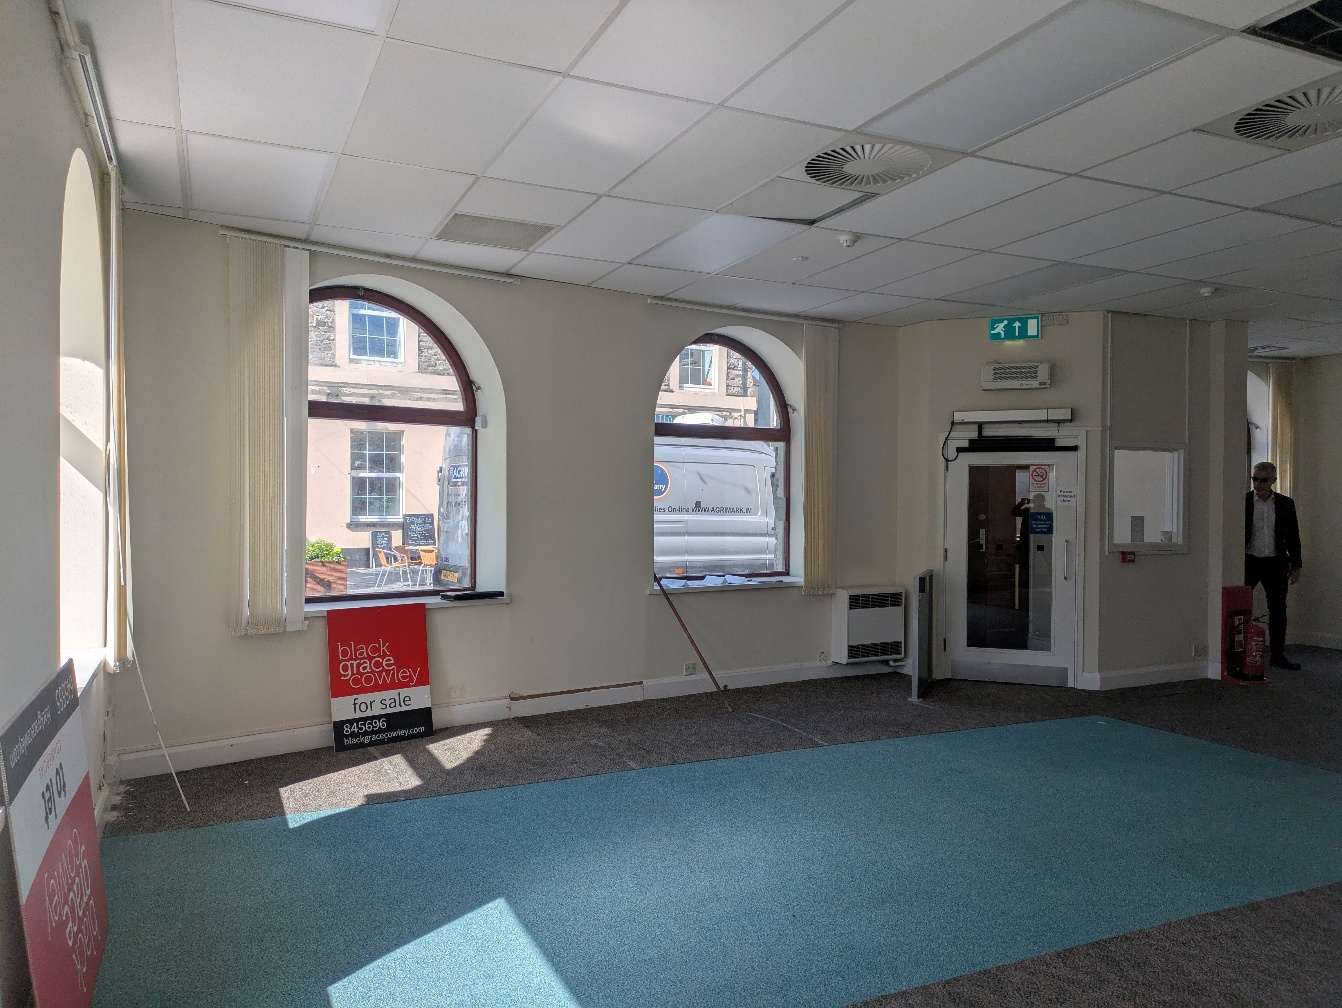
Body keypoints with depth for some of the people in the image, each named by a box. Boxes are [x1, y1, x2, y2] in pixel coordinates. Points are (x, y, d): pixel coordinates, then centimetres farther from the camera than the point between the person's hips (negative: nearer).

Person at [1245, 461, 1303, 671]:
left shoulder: (1285, 504, 5)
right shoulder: (1242, 501, -2)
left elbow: (1293, 536, 9)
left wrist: (1296, 566, 7)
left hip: (1275, 563, 2)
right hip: (1249, 561, -2)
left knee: (1278, 610, 5)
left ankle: (1278, 655, 14)